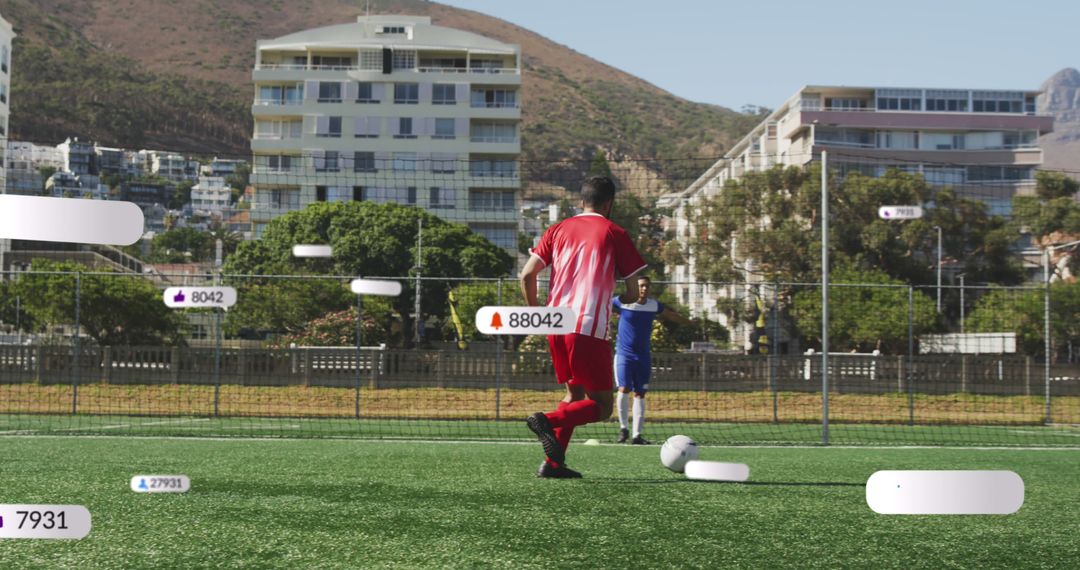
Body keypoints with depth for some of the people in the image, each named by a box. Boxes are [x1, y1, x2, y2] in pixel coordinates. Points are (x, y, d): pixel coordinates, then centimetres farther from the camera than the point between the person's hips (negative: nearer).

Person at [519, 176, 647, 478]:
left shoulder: (558, 230, 14)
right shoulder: (615, 233, 3)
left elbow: (527, 275, 6)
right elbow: (633, 289, 2)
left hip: (556, 326, 6)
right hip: (589, 328, -6)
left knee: (575, 394, 21)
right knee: (602, 405, 1)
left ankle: (553, 463, 11)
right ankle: (548, 420, -23)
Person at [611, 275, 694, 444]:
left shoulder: (654, 305, 4)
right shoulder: (622, 302, -7)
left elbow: (671, 315, 22)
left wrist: (691, 322, 34)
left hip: (644, 356, 4)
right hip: (624, 354, -4)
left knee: (640, 394, 3)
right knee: (624, 389, -17)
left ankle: (637, 435, 7)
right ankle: (623, 427, 2)